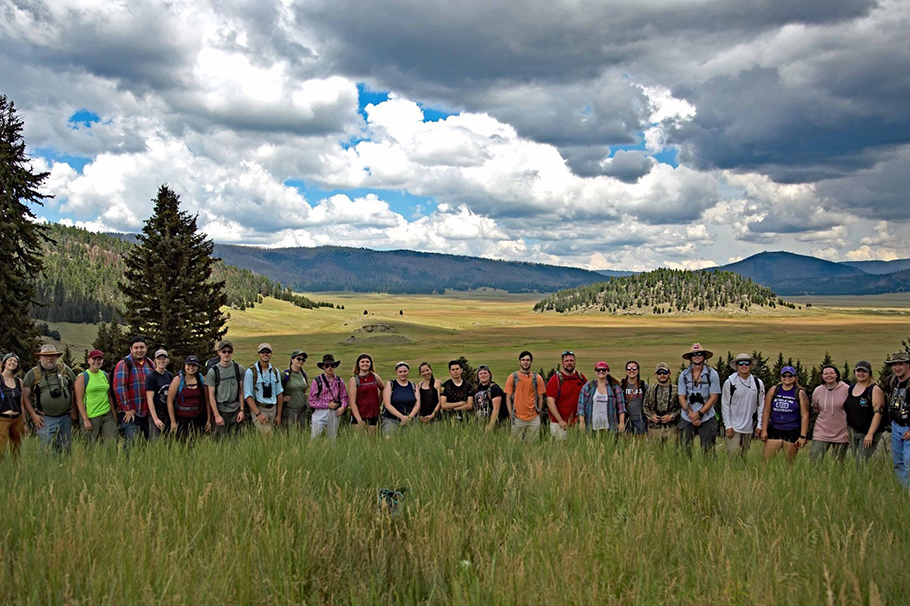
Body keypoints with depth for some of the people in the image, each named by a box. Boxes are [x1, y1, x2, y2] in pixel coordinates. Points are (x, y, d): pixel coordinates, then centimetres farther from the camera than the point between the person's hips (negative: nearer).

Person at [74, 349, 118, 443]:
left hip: (107, 415, 4)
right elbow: (79, 400, -8)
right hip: (91, 417, -4)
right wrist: (85, 420, -13)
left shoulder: (106, 375, 12)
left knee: (113, 442, -5)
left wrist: (114, 414, 14)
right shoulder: (82, 377, -4)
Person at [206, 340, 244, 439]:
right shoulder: (213, 371, -3)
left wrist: (241, 410, 1)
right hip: (220, 411, -2)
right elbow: (211, 395, -3)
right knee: (219, 441, -4)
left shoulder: (239, 369, 5)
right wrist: (217, 415, -8)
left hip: (235, 411, 2)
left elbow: (241, 391, 8)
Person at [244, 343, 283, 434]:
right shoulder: (251, 372, -5)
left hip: (272, 409, 5)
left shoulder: (275, 371, 10)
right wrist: (258, 413, -15)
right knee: (267, 434, -23)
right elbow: (248, 395, -8)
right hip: (257, 408, -5)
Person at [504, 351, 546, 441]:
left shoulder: (537, 378, 6)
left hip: (533, 419, 1)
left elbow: (540, 398, 9)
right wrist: (511, 415, -2)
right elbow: (508, 398, 3)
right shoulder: (512, 377, 2)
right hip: (517, 419, -1)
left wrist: (538, 414, 5)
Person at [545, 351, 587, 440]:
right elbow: (550, 402, -11)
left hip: (577, 422, 4)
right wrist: (560, 421, -15)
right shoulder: (555, 380, -7)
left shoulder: (581, 378, 7)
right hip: (559, 423, -4)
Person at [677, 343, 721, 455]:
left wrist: (699, 413, -12)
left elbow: (713, 397, -4)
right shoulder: (683, 375, 6)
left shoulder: (712, 374, 0)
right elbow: (681, 398, 3)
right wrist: (691, 414, -11)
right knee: (685, 450, 3)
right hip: (687, 419, 2)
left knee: (708, 451, -1)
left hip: (707, 419, -2)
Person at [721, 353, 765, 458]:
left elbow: (761, 405, 8)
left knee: (744, 457, 10)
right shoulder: (730, 382, -5)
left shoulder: (758, 383, 3)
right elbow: (725, 405, -2)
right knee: (733, 455, -10)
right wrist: (728, 426, -7)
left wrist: (759, 425, 3)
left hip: (749, 428, 3)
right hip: (733, 427, -3)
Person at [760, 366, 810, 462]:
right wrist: (764, 430, 2)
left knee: (789, 463, 4)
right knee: (767, 460, -5)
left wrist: (803, 436, -8)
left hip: (792, 433, -2)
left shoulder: (800, 394, 1)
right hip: (774, 431, 2)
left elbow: (804, 416, -2)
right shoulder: (773, 391, 7)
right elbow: (766, 412, 9)